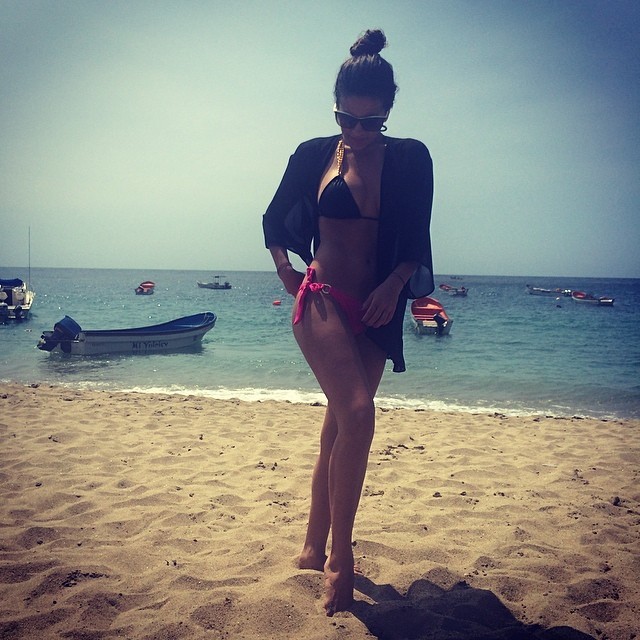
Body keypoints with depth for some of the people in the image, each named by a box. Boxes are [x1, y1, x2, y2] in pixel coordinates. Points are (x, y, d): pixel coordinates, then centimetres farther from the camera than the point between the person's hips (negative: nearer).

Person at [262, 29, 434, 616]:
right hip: (322, 300, -3)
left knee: (340, 430, 9)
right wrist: (285, 268, 2)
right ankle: (341, 557, -9)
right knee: (357, 415, -22)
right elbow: (275, 219, 15)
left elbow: (416, 242, 7)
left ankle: (314, 549, 24)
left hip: (375, 312, 3)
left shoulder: (411, 159, 5)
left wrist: (395, 284, -9)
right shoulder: (314, 154, 3)